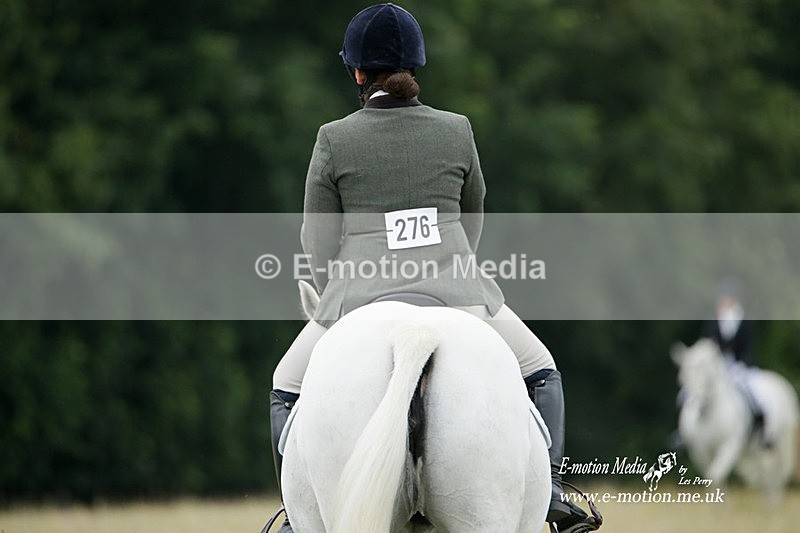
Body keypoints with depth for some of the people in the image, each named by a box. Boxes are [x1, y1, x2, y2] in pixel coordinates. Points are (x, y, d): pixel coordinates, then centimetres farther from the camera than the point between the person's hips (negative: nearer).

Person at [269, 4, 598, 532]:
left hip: (359, 299, -1)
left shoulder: (334, 139, -1)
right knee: (542, 373, 21)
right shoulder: (456, 131, 5)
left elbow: (318, 238, 3)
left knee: (286, 392, 21)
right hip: (455, 292, 1)